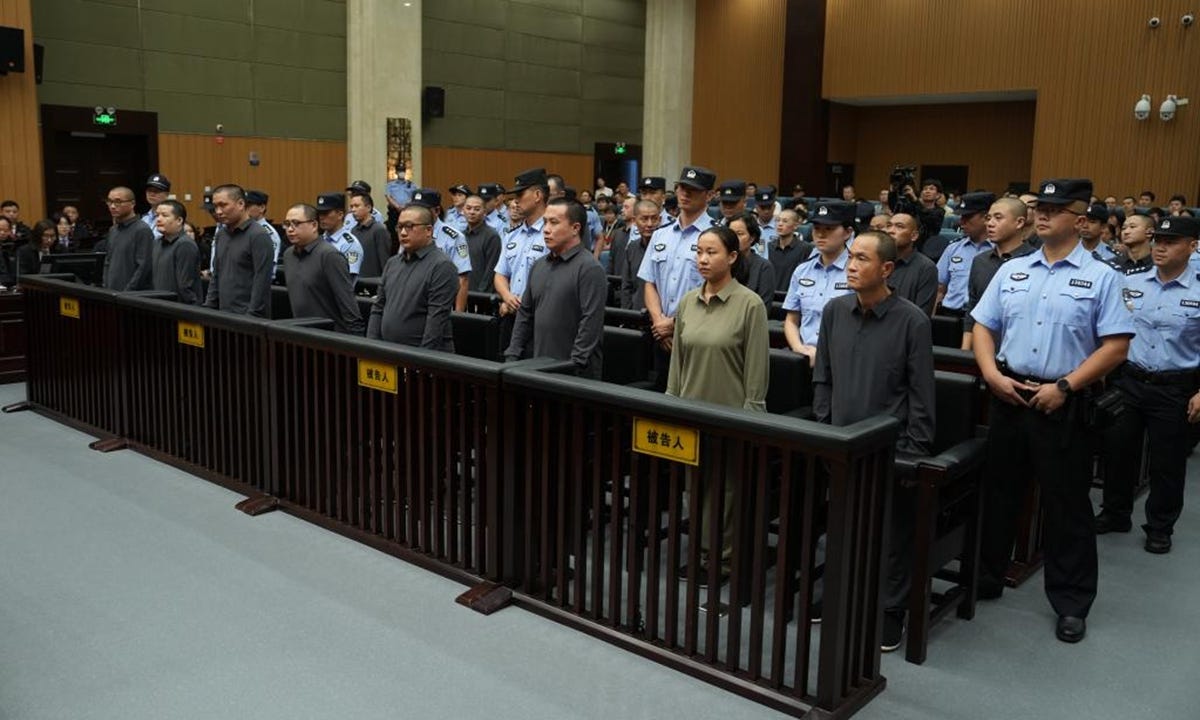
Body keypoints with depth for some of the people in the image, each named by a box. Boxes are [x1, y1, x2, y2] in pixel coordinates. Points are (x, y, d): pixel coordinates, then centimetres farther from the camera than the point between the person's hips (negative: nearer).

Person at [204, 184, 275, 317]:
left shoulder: (258, 236, -11)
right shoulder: (221, 235, 13)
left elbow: (262, 283, -16)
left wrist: (252, 317, -19)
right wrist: (208, 309, 13)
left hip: (248, 317, -7)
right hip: (224, 315, 7)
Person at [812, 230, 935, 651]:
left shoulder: (912, 321, -10)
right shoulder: (835, 311, 3)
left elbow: (921, 394, -7)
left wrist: (915, 451, -9)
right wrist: (822, 431, 5)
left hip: (890, 447, -4)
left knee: (892, 535, 9)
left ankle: (890, 614, 23)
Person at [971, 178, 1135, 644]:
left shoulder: (1100, 277, -4)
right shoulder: (1012, 271, 8)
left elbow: (1116, 345, -9)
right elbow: (983, 326, 9)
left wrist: (1064, 386, -15)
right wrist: (992, 374, -6)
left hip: (1064, 404, -4)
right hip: (1008, 396, 4)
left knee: (1067, 504, 6)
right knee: (998, 492, 14)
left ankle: (1071, 603, 20)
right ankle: (985, 578, 30)